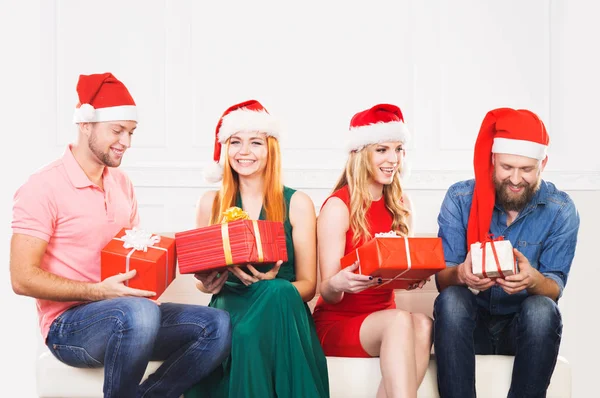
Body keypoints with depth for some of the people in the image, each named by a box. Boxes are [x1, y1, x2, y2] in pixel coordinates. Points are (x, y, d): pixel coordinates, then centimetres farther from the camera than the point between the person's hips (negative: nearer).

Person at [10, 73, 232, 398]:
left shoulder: (121, 183, 12)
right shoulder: (43, 188, -12)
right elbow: (23, 278, -16)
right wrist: (98, 292, -24)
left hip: (124, 313, 7)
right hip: (67, 323, -7)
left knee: (216, 325, -13)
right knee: (140, 312, -38)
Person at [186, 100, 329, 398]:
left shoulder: (297, 203, 5)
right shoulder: (211, 203, 12)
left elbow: (307, 285, 4)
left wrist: (270, 283, -17)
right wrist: (207, 285, -6)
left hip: (280, 310, 0)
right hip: (228, 307, 0)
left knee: (277, 292, -37)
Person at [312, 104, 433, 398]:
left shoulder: (401, 204, 7)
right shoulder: (338, 206, -10)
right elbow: (328, 294, -11)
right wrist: (337, 284, -34)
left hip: (383, 317, 5)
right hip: (338, 320, -5)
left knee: (422, 324, -30)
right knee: (401, 321, -34)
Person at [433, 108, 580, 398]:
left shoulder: (560, 210, -6)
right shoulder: (460, 199, -6)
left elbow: (554, 289, -10)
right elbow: (442, 279, -8)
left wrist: (533, 280, -35)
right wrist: (460, 274, -34)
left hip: (524, 328, 0)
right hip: (469, 324, 0)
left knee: (542, 309, -32)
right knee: (451, 300, -32)